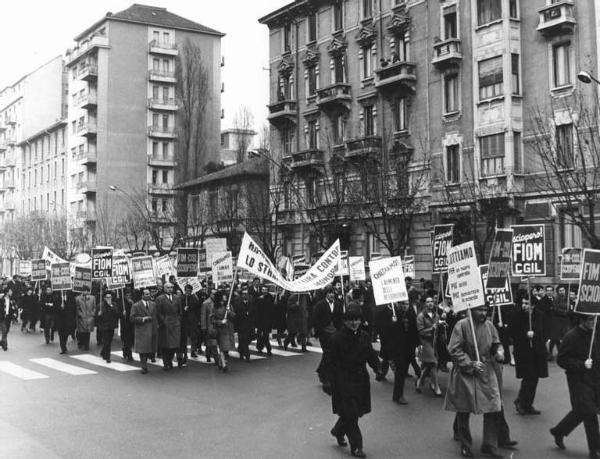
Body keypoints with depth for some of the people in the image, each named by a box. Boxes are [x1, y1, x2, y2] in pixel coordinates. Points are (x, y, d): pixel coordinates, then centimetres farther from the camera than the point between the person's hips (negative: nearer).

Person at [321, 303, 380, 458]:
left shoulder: (364, 337, 4)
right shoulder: (337, 338, -12)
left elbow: (371, 355, 11)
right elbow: (328, 361, -10)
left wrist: (377, 368, -6)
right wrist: (328, 380, -15)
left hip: (360, 380, 6)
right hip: (343, 381, -6)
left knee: (356, 411, 13)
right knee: (350, 413, -5)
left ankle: (338, 431, 39)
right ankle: (356, 447, 6)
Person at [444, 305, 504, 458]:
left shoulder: (489, 326, 1)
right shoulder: (462, 325, -13)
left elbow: (496, 344, 13)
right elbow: (454, 349, -14)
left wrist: (499, 352, -9)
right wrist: (471, 364, -18)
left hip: (486, 373, 4)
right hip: (465, 373, -4)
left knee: (492, 409, -2)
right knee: (463, 410, 6)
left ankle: (489, 446, 12)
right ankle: (465, 445, 24)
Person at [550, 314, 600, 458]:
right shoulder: (571, 337, -15)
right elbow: (561, 360, -14)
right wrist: (582, 365, -23)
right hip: (578, 380, -7)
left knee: (580, 412, 15)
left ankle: (558, 432, 36)